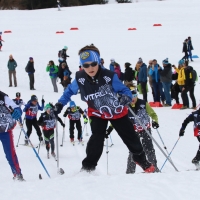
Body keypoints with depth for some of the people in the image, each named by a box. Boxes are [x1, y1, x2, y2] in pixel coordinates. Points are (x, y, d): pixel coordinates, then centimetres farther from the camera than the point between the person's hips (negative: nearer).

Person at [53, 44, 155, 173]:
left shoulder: (109, 76, -30)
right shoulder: (80, 79, -22)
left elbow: (124, 90, -20)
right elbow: (70, 91, 0)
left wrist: (126, 97, -41)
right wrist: (60, 104, -9)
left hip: (118, 112, 0)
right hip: (98, 114, 0)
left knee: (130, 137, 11)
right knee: (97, 138, -23)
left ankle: (141, 159, 38)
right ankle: (88, 166, -9)